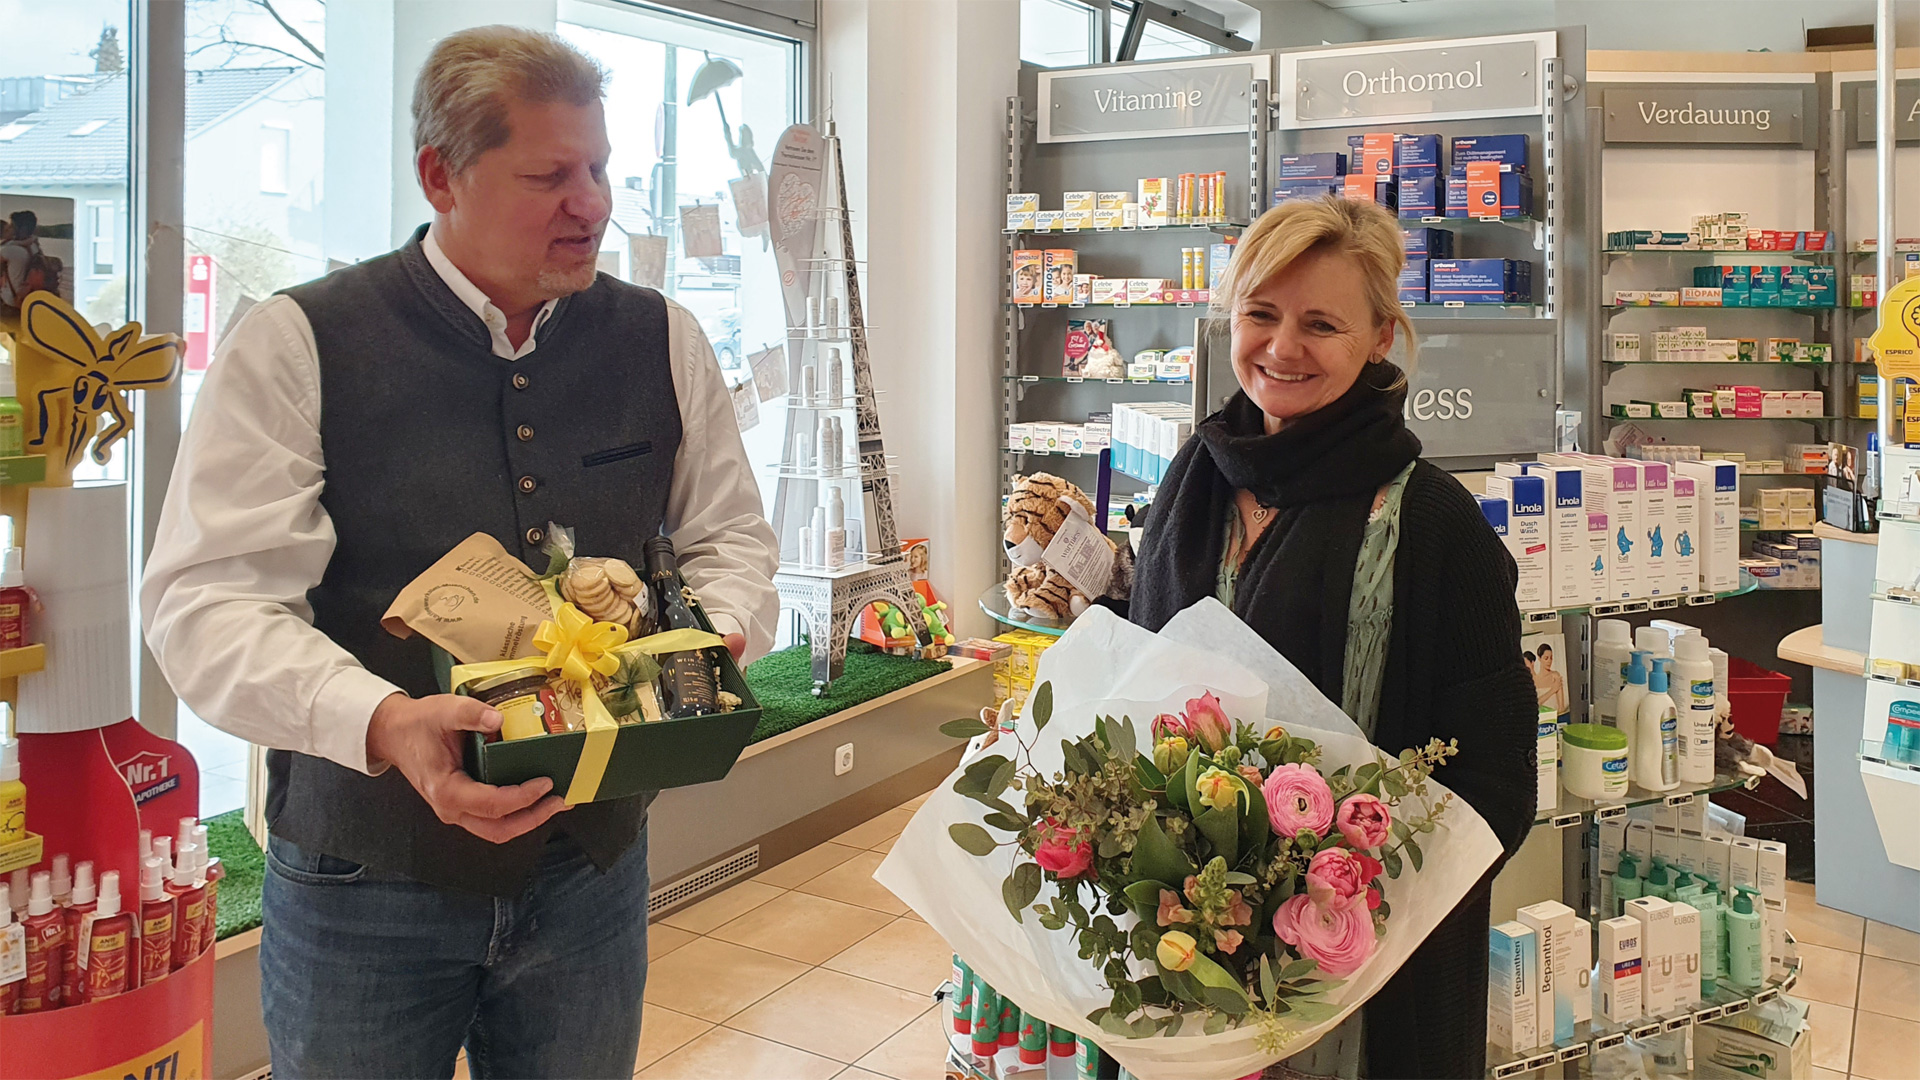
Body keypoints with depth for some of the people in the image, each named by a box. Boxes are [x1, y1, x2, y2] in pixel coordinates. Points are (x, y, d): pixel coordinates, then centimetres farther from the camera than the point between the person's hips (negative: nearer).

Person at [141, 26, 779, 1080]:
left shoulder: (662, 341, 2)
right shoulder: (297, 345, -9)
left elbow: (730, 539, 10)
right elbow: (208, 597, -14)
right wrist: (382, 723, -31)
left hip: (594, 865, 3)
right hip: (362, 880, -2)